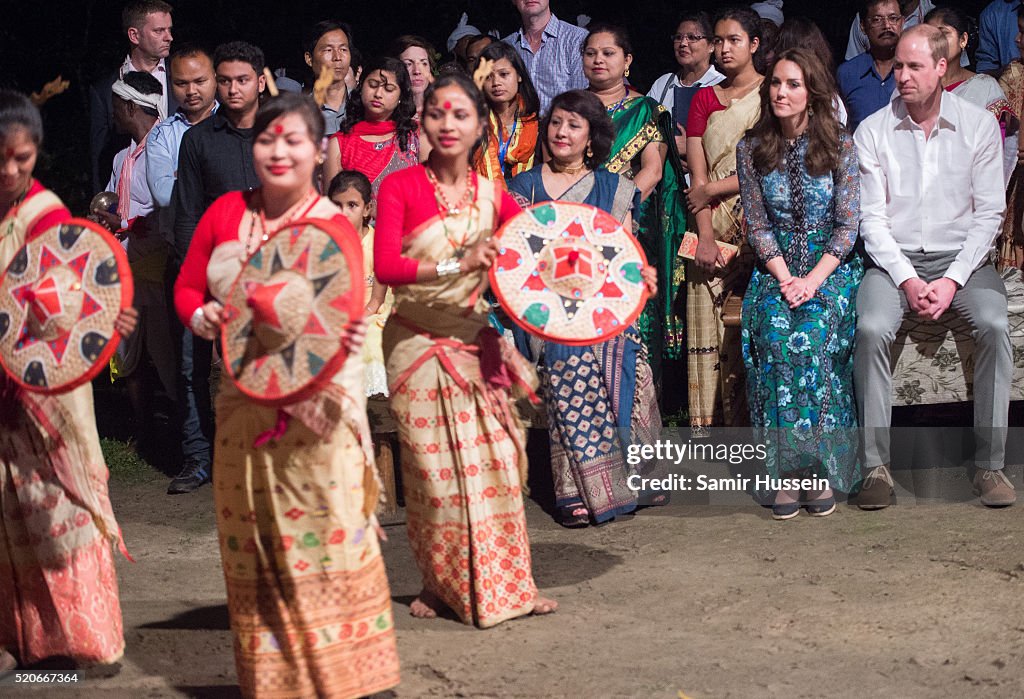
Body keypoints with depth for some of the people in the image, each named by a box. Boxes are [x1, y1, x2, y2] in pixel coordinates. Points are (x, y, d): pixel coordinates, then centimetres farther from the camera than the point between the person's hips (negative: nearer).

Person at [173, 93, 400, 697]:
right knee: (251, 543, 11)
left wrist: (349, 337, -35)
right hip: (244, 402, 4)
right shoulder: (227, 212, 5)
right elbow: (187, 288, 11)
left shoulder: (334, 226, -6)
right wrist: (203, 317, -11)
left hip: (318, 402, -4)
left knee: (328, 533, -4)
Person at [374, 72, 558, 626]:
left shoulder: (493, 196, 4)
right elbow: (384, 266, -18)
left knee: (495, 462, 1)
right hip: (418, 346, -3)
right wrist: (456, 264, -27)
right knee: (436, 467, 1)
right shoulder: (401, 187, -7)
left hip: (475, 344, 3)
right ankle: (441, 586, 17)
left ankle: (501, 584, 13)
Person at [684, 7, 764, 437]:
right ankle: (704, 424, -3)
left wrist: (714, 189, -7)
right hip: (712, 228, 3)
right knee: (707, 324, -3)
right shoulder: (705, 99, 16)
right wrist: (705, 236, -5)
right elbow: (697, 177, 7)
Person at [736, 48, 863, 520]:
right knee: (776, 334, -30)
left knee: (813, 333, -32)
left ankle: (819, 466, -24)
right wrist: (784, 278, -12)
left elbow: (848, 224, -3)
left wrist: (814, 279, -17)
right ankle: (787, 470, -25)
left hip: (833, 267, -1)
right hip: (776, 269, 1)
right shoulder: (751, 148, 6)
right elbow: (757, 225, 3)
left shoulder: (840, 145, 1)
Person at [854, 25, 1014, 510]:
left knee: (994, 325, -28)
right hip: (894, 260, 0)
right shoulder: (872, 132, 1)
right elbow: (872, 218, -1)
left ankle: (990, 464, -19)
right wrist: (907, 280, -14)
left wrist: (953, 280, -13)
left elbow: (989, 213, 0)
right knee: (871, 329, -29)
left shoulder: (979, 125, 2)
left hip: (961, 257, 0)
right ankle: (876, 465, -21)